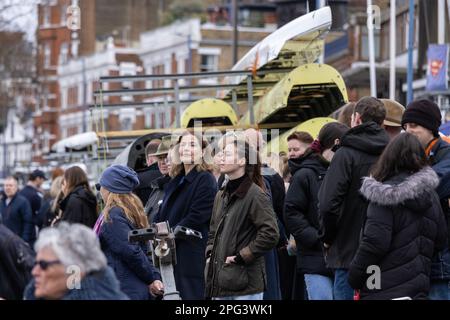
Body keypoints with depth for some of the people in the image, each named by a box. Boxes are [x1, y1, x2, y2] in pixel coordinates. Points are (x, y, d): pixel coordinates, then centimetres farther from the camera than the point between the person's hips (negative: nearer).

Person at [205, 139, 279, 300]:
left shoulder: (255, 194, -11)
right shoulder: (221, 195, 15)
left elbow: (270, 234, -18)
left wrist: (240, 257, -15)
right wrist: (210, 252, 9)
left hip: (246, 282, -8)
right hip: (221, 280, 8)